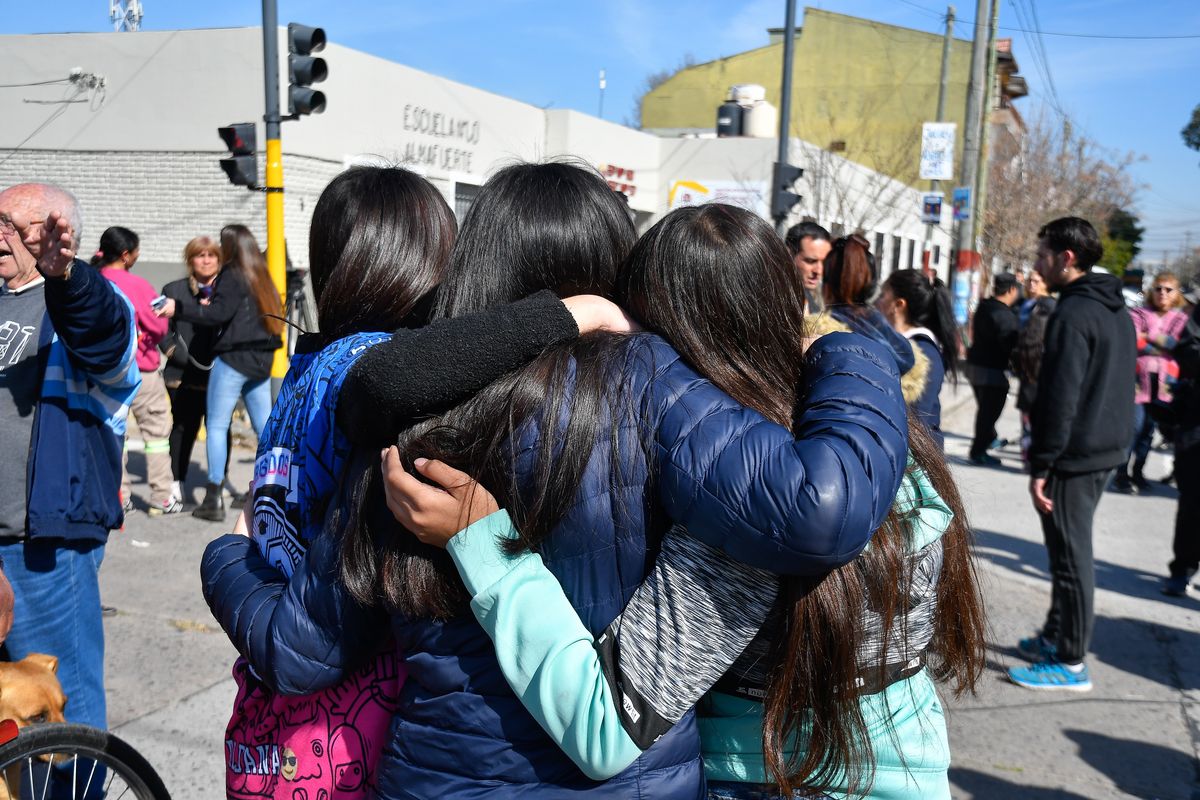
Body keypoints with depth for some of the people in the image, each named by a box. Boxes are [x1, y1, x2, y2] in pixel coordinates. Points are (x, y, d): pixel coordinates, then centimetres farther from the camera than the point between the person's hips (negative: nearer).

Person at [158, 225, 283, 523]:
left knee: (216, 425, -2)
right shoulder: (261, 276, 14)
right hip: (260, 361, 8)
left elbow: (219, 314, -18)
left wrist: (178, 309, -17)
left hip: (233, 359, -8)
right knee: (264, 425, 12)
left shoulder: (232, 275, -9)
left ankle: (214, 500, -3)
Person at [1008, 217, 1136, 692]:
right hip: (1107, 449, 10)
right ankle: (1056, 637, 30)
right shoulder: (1117, 311, 13)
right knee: (1070, 551, 19)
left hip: (1074, 455, -10)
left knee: (1070, 556, -1)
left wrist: (1040, 464, -18)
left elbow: (1060, 397, -22)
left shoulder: (1074, 314, -18)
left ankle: (1070, 662, 8)